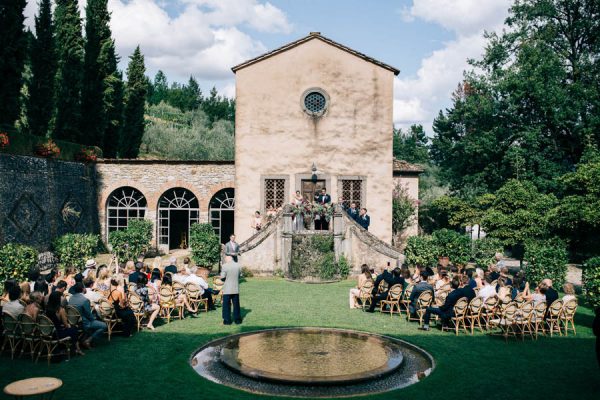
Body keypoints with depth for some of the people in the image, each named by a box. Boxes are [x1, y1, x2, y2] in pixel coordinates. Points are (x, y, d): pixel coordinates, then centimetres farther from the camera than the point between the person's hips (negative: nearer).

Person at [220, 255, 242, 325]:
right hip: (236, 289, 4)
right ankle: (237, 320, 18)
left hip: (227, 290, -4)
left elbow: (222, 277, -11)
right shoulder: (238, 265, 1)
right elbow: (239, 276, 9)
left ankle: (227, 320, 8)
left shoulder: (225, 266, -13)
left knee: (226, 305, 6)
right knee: (236, 305, 13)